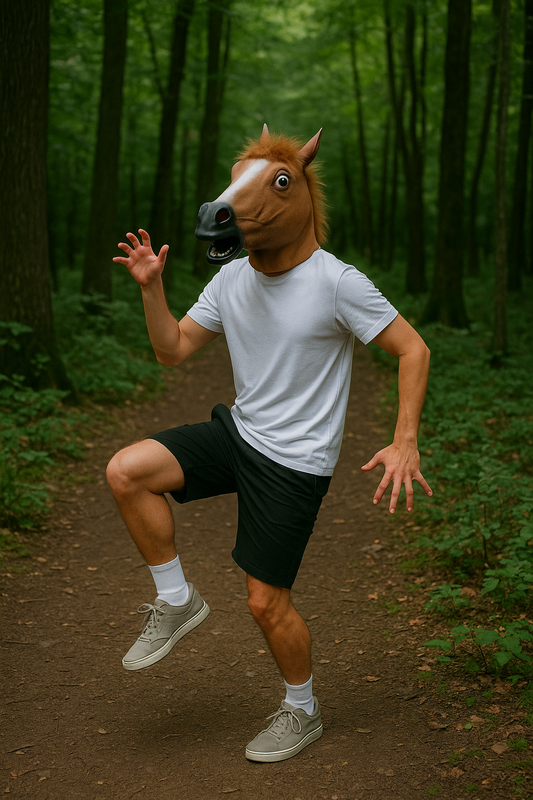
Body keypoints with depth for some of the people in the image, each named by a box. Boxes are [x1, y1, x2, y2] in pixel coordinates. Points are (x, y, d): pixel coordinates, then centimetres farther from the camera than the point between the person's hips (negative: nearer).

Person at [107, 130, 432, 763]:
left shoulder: (337, 283, -18)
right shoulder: (232, 278, 1)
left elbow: (412, 350, -13)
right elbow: (172, 351, 6)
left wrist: (404, 443, -20)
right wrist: (151, 288, -10)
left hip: (295, 463, -6)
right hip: (236, 431, 6)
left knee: (266, 602, 0)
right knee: (126, 471, -13)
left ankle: (302, 711, 27)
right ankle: (177, 600, 5)